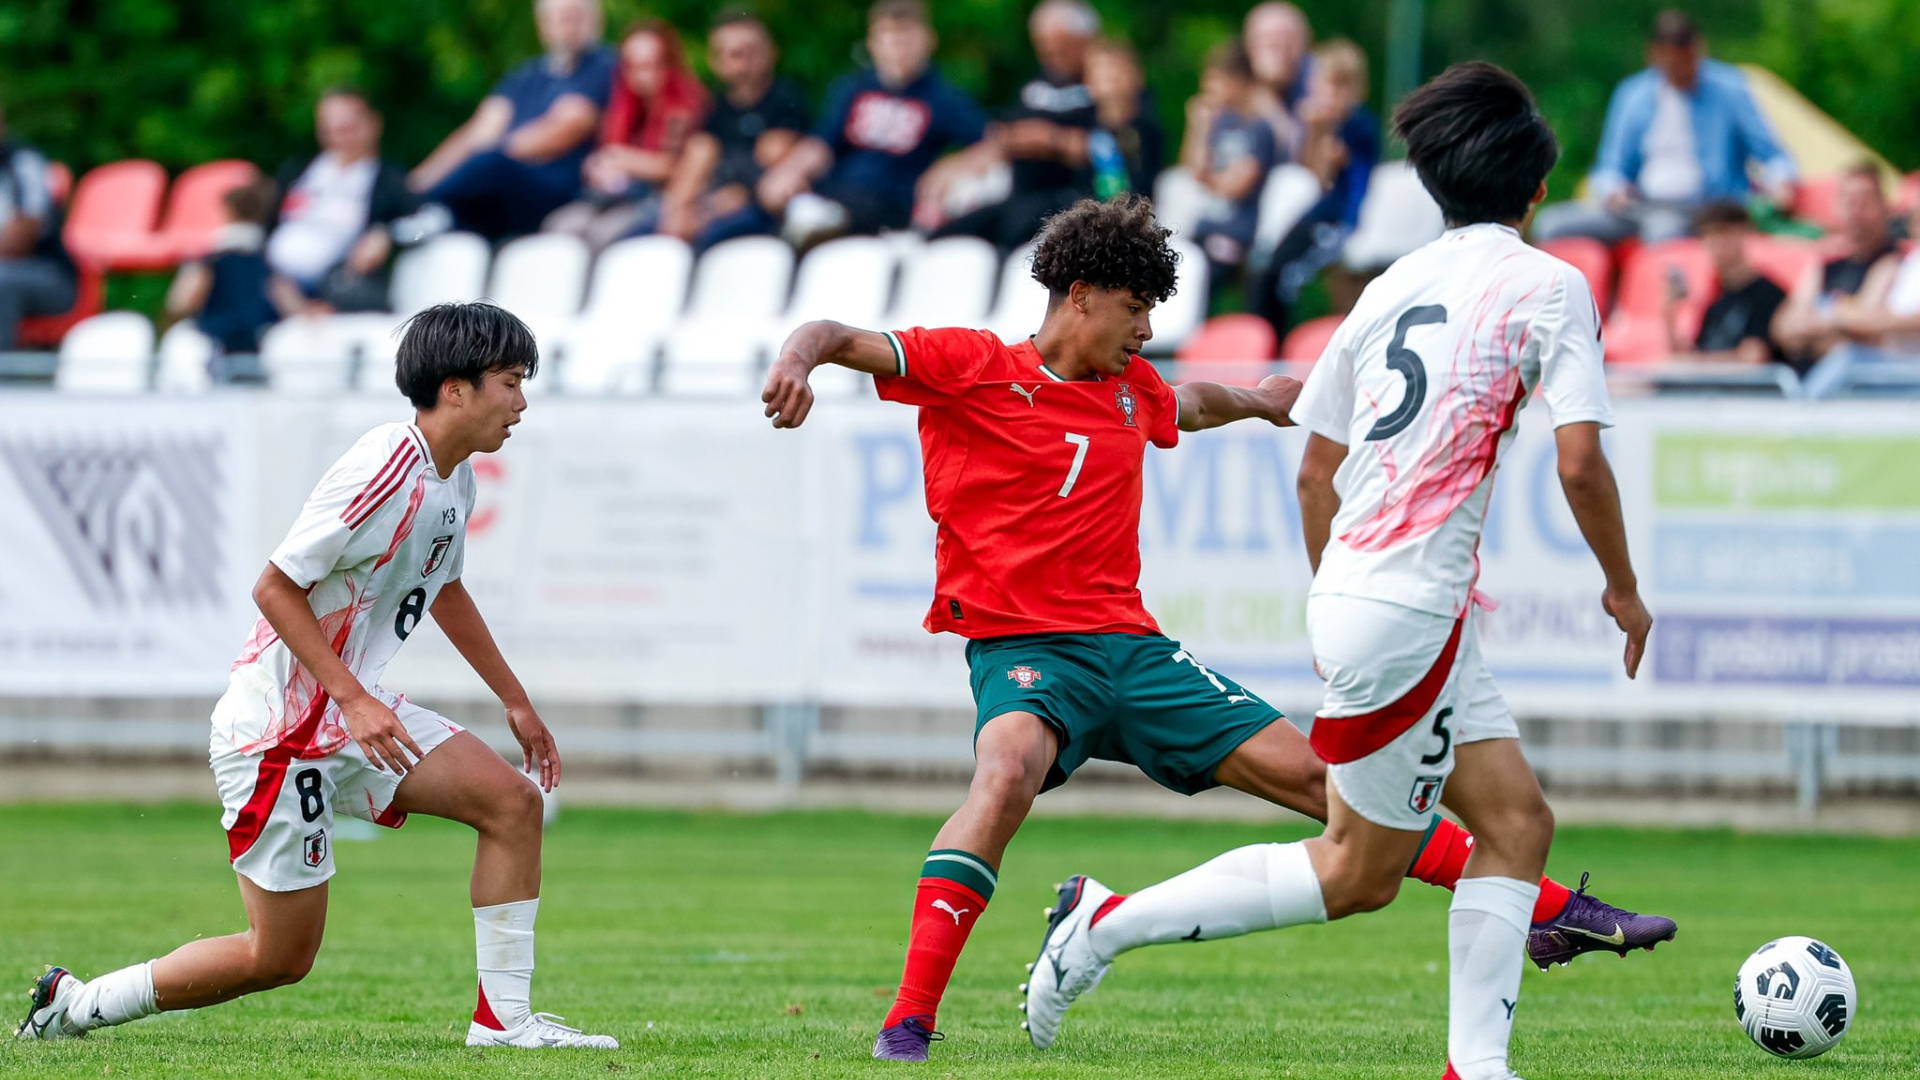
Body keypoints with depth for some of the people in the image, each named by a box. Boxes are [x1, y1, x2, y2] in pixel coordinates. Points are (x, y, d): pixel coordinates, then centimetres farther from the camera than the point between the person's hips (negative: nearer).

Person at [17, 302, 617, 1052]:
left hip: (355, 715, 9)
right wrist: (354, 701, -26)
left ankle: (502, 1017, 0)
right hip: (278, 727, -9)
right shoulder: (384, 472, -24)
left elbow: (444, 590, 26)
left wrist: (516, 702, 28)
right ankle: (75, 1005, 11)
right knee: (282, 955, -4)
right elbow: (275, 587, -22)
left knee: (513, 801, -5)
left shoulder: (453, 477, 7)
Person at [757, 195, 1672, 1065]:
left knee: (1310, 772, 4)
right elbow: (842, 340, -10)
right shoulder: (971, 367, -3)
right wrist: (801, 356, -31)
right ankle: (909, 1019, -37)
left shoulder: (1132, 391, 15)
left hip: (1129, 646, 6)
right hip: (1021, 650, -6)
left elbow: (1189, 406, 39)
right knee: (1007, 772, -38)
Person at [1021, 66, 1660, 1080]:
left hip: (1353, 591, 8)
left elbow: (1315, 470, 17)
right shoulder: (1548, 285, -6)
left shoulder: (1393, 285, 13)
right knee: (1356, 871, 2)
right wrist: (1624, 588, 2)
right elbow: (1579, 463, -14)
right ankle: (1109, 921, 4)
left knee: (1518, 820, 9)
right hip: (1409, 607, -8)